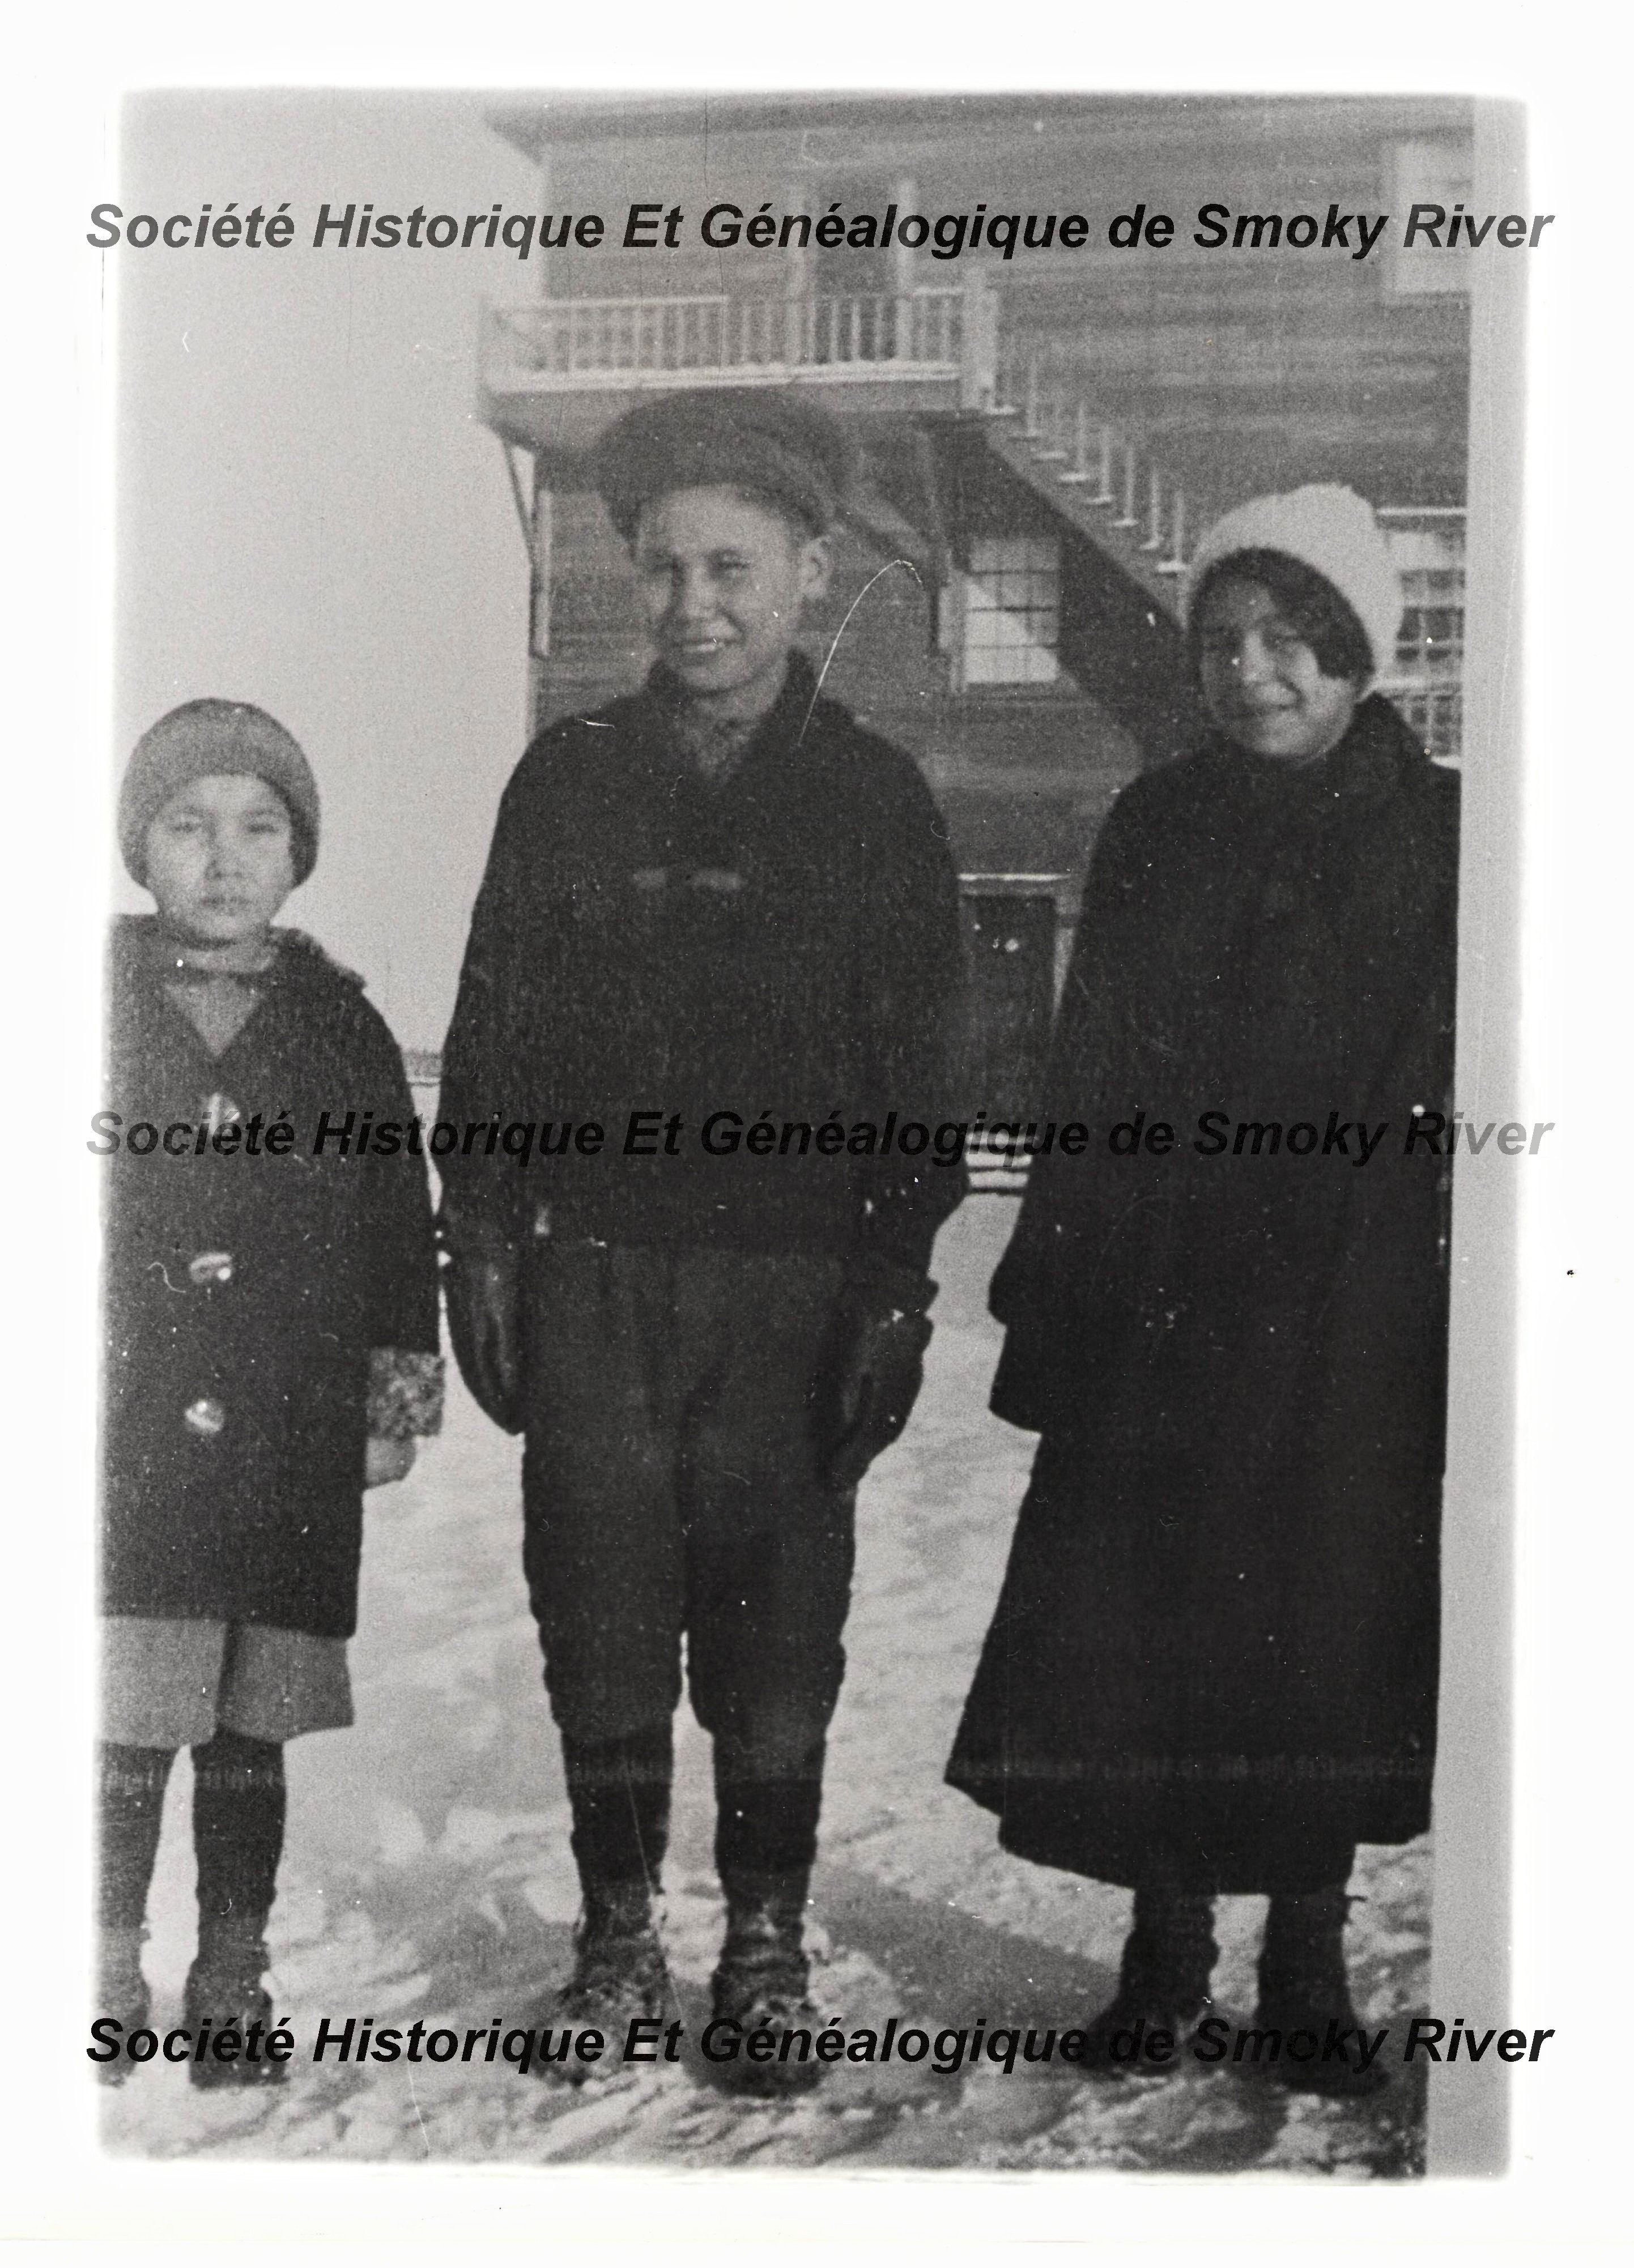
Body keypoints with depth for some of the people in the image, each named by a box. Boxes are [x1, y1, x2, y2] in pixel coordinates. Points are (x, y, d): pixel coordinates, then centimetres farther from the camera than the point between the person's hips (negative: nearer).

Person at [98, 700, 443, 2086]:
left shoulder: (342, 1030, 9)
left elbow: (401, 1229, 12)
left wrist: (402, 1392, 8)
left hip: (289, 1455, 1)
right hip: (122, 1441, -1)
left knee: (249, 1735, 9)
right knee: (125, 1728, 0)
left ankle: (233, 1983, 23)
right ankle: (109, 1980, 18)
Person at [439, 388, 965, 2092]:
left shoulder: (873, 801, 3)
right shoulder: (567, 780, 8)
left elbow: (921, 1071, 2)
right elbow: (490, 1028, 10)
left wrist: (896, 1286, -4)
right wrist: (480, 1244, 5)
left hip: (789, 1280, -2)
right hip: (588, 1269, 2)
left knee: (774, 1615, 3)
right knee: (599, 1609, 7)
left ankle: (766, 1944, 19)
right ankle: (617, 1930, 23)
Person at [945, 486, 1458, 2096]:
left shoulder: (1439, 838, 1)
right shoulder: (1154, 828, 7)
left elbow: (1468, 1100, -1)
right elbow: (1088, 1084, 7)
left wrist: (1461, 1303, -8)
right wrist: (1052, 1302, 2)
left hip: (1356, 1320, -2)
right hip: (1155, 1311, 2)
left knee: (1327, 1633, 5)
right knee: (1129, 1630, 4)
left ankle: (1306, 1965, 23)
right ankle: (1165, 1949, 22)